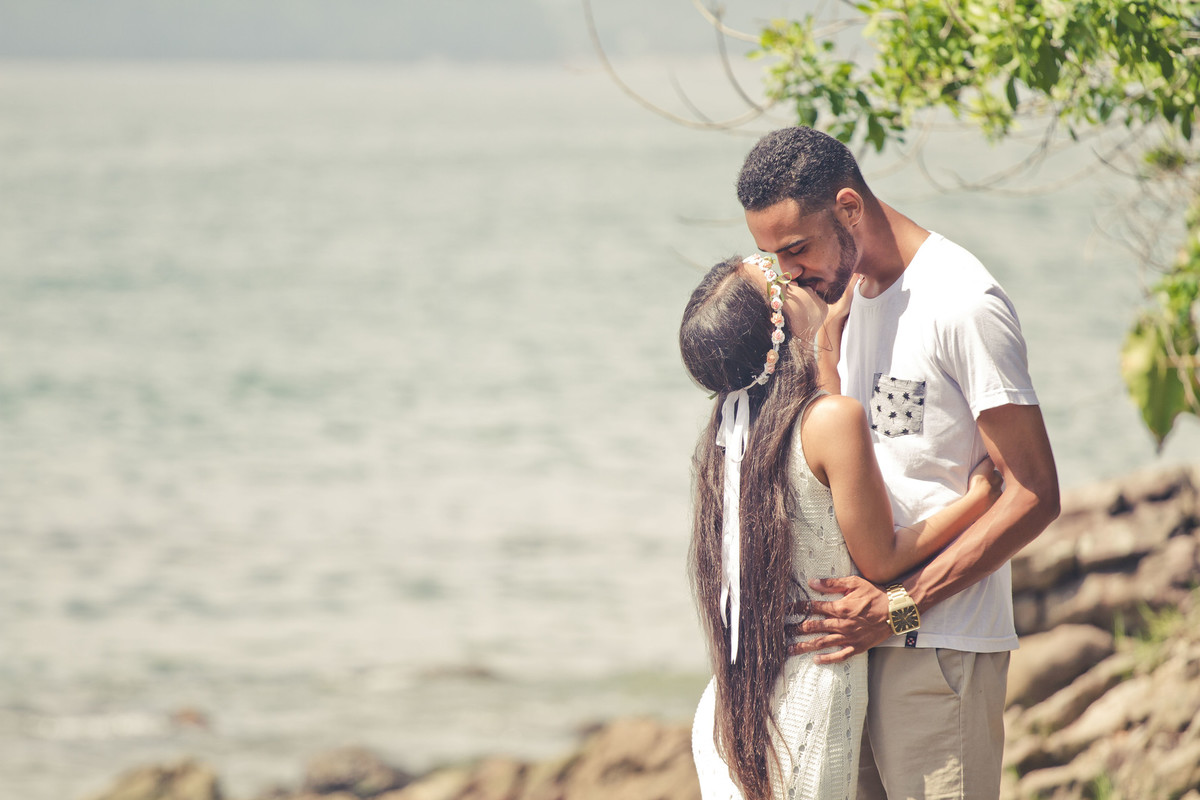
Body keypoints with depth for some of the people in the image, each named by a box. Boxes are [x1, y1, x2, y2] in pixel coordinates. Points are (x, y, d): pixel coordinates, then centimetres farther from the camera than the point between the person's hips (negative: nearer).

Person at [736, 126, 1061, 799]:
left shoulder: (963, 305, -13)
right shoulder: (844, 296, 14)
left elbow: (1033, 496, -16)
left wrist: (899, 607, -19)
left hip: (940, 649, -8)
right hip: (860, 641, 8)